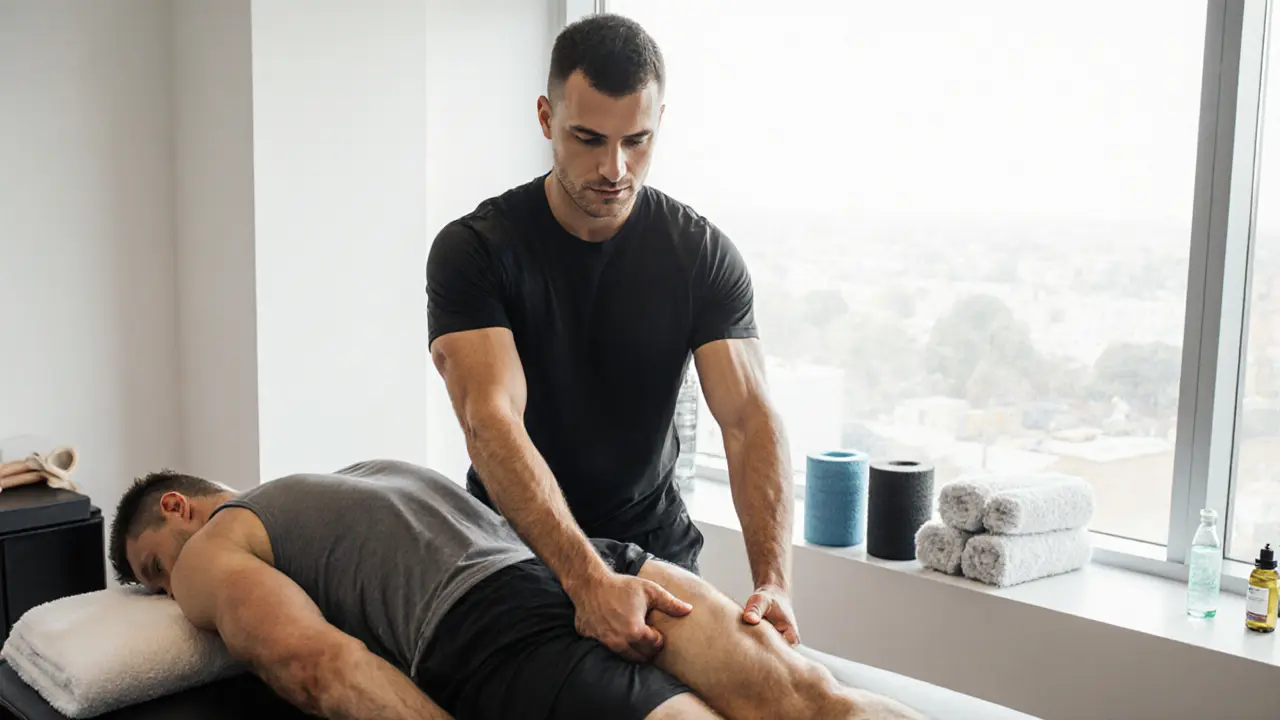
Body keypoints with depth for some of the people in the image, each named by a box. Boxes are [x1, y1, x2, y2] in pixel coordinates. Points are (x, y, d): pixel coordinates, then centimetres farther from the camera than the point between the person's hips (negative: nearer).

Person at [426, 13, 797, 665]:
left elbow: (749, 419, -15)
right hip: (514, 547, -1)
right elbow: (491, 422, -28)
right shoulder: (474, 249, -15)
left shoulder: (703, 255, -7)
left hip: (656, 543, 2)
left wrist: (773, 578, -32)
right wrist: (588, 580, -42)